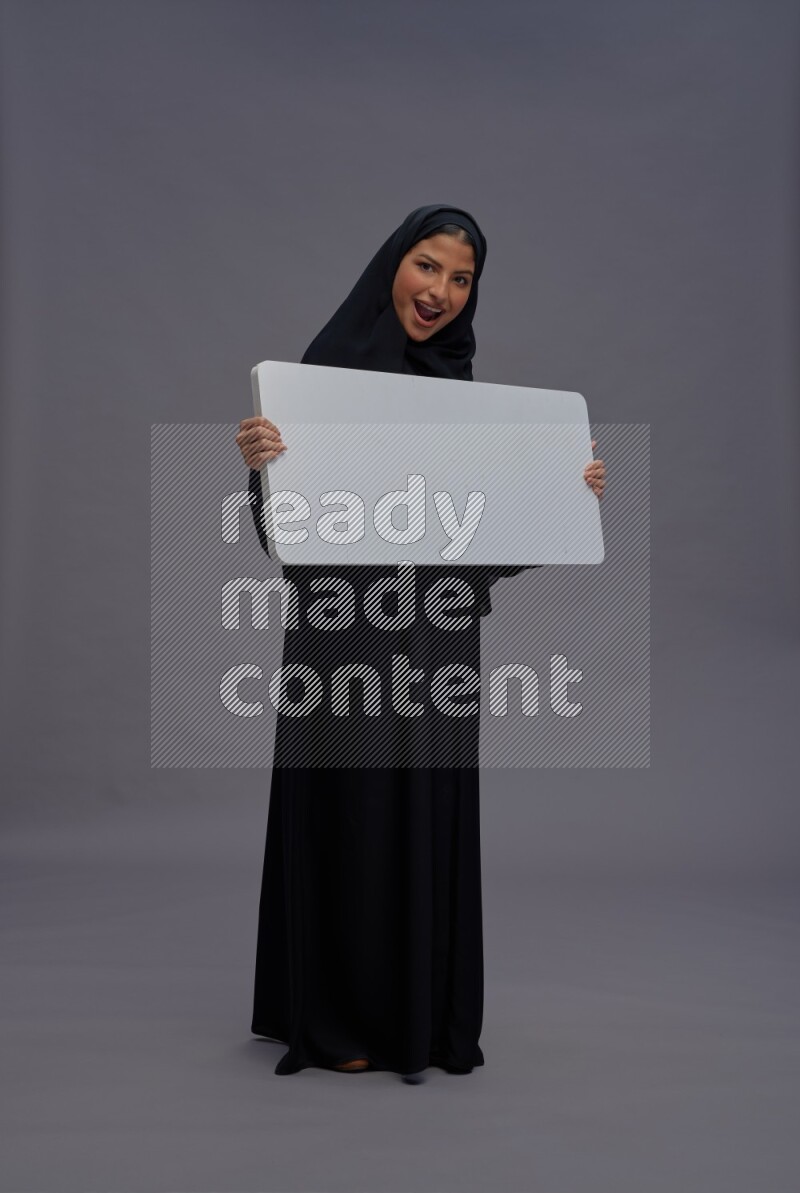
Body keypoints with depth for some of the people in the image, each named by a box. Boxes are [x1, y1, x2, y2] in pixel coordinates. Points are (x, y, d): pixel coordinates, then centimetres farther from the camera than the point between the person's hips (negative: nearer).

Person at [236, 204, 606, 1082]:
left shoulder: (460, 386, 11)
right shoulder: (328, 364, -5)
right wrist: (257, 461, -29)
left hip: (438, 637, 5)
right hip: (346, 632, -5)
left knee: (428, 819, 10)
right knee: (347, 814, 3)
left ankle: (426, 1014, 27)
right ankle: (336, 1019, 20)